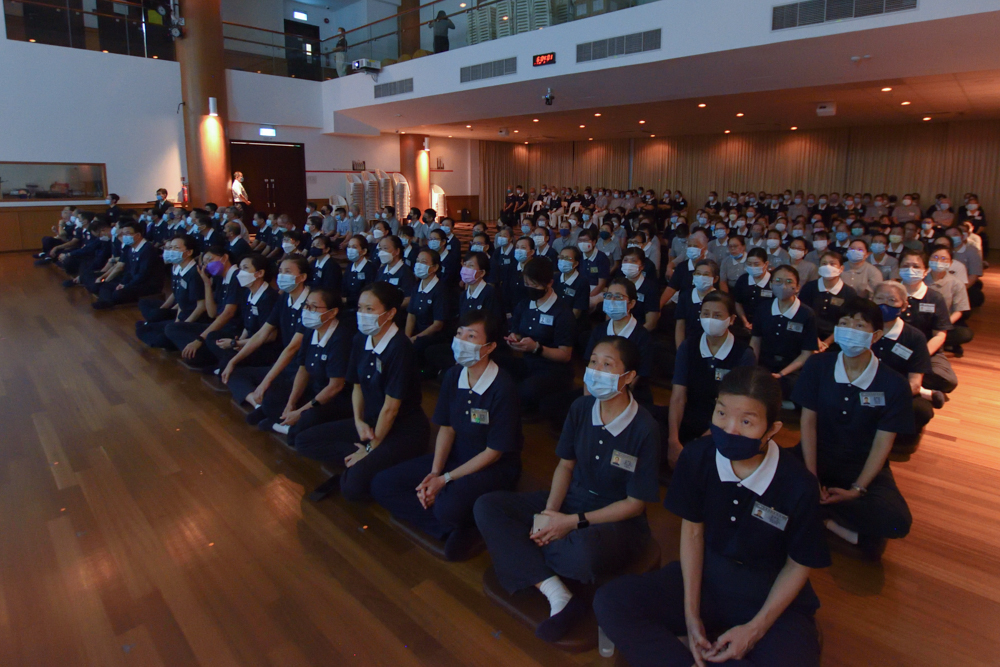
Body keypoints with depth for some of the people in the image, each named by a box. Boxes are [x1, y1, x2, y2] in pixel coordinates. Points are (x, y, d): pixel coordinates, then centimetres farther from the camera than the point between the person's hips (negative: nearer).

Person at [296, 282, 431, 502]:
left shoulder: (400, 348, -23)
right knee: (303, 442, 2)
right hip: (371, 422, 8)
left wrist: (371, 449, -10)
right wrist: (359, 421, -4)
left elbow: (391, 407, -19)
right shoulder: (360, 341, 1)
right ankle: (356, 463, -3)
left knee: (353, 486, -28)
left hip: (405, 430, -8)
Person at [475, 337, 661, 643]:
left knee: (584, 552, -42)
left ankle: (523, 548, -4)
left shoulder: (645, 429, -19)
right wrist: (549, 512, -12)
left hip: (618, 519, -6)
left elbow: (635, 503, -14)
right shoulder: (581, 408, -3)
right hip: (569, 500, 6)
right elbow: (565, 464, 5)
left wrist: (575, 522, -20)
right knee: (487, 506, -11)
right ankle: (558, 596, -21)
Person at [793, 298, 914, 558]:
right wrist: (811, 477, -14)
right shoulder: (818, 366, -7)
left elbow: (883, 442, -8)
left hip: (865, 466, 0)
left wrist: (857, 489, -15)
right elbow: (808, 421, -7)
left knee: (897, 522, -28)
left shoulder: (894, 385, -10)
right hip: (819, 455, 0)